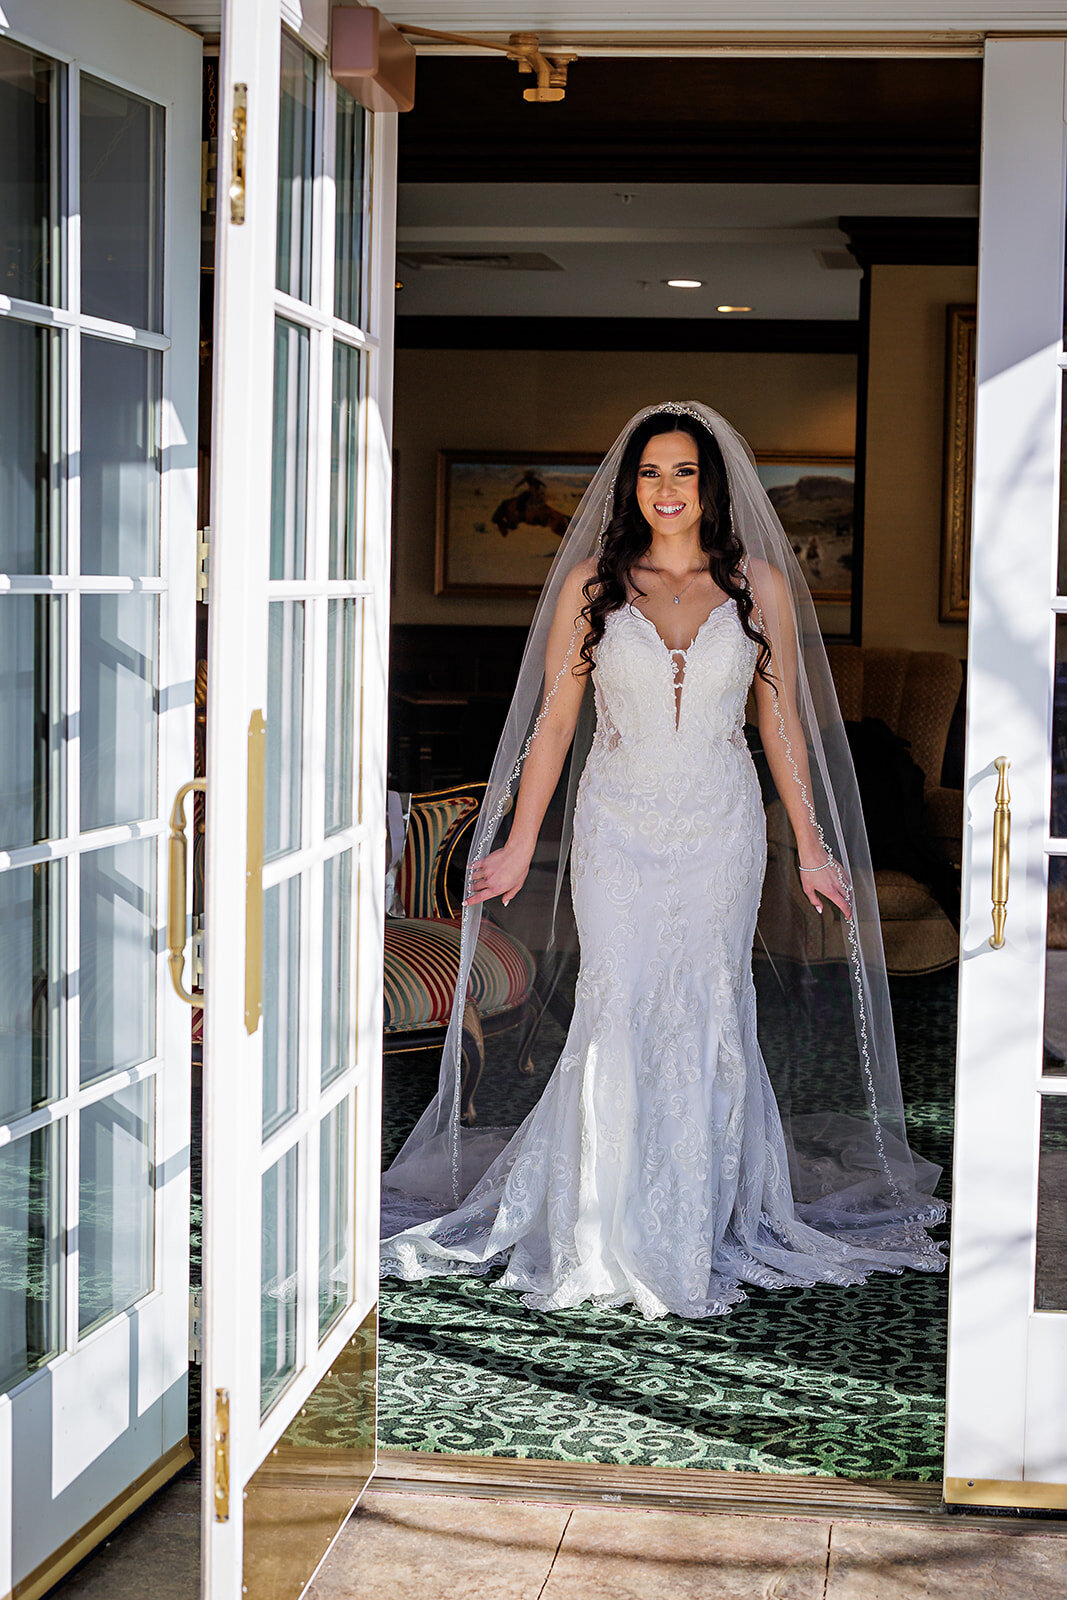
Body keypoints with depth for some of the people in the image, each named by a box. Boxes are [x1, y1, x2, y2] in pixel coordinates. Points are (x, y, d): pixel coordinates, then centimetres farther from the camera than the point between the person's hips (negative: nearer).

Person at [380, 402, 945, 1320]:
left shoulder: (760, 584, 4)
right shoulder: (591, 583, 2)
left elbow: (783, 722, 8)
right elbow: (554, 720, 4)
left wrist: (811, 846, 8)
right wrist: (520, 845, 3)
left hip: (722, 829, 1)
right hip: (618, 824, -1)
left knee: (708, 1017, 2)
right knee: (620, 1012, -6)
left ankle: (702, 1233, 14)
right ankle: (609, 1238, 5)